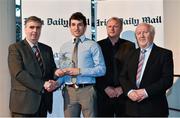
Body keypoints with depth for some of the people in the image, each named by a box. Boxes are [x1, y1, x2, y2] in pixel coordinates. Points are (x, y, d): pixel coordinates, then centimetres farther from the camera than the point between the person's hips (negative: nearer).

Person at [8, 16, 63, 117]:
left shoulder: (47, 49, 16)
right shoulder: (15, 48, -2)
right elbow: (19, 73, -13)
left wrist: (56, 72, -8)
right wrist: (42, 85, -19)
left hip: (43, 103, 5)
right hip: (24, 102, -5)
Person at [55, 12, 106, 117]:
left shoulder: (92, 45, 0)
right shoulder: (64, 47, 13)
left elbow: (102, 69, -5)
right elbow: (63, 71, 13)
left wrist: (80, 71, -12)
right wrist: (56, 83, -7)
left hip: (87, 90, -3)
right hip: (69, 91, 3)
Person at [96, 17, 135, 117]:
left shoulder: (129, 46, 6)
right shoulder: (98, 45, 6)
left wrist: (123, 88, -5)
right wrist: (105, 88, -6)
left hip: (123, 93, 0)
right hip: (104, 94, 0)